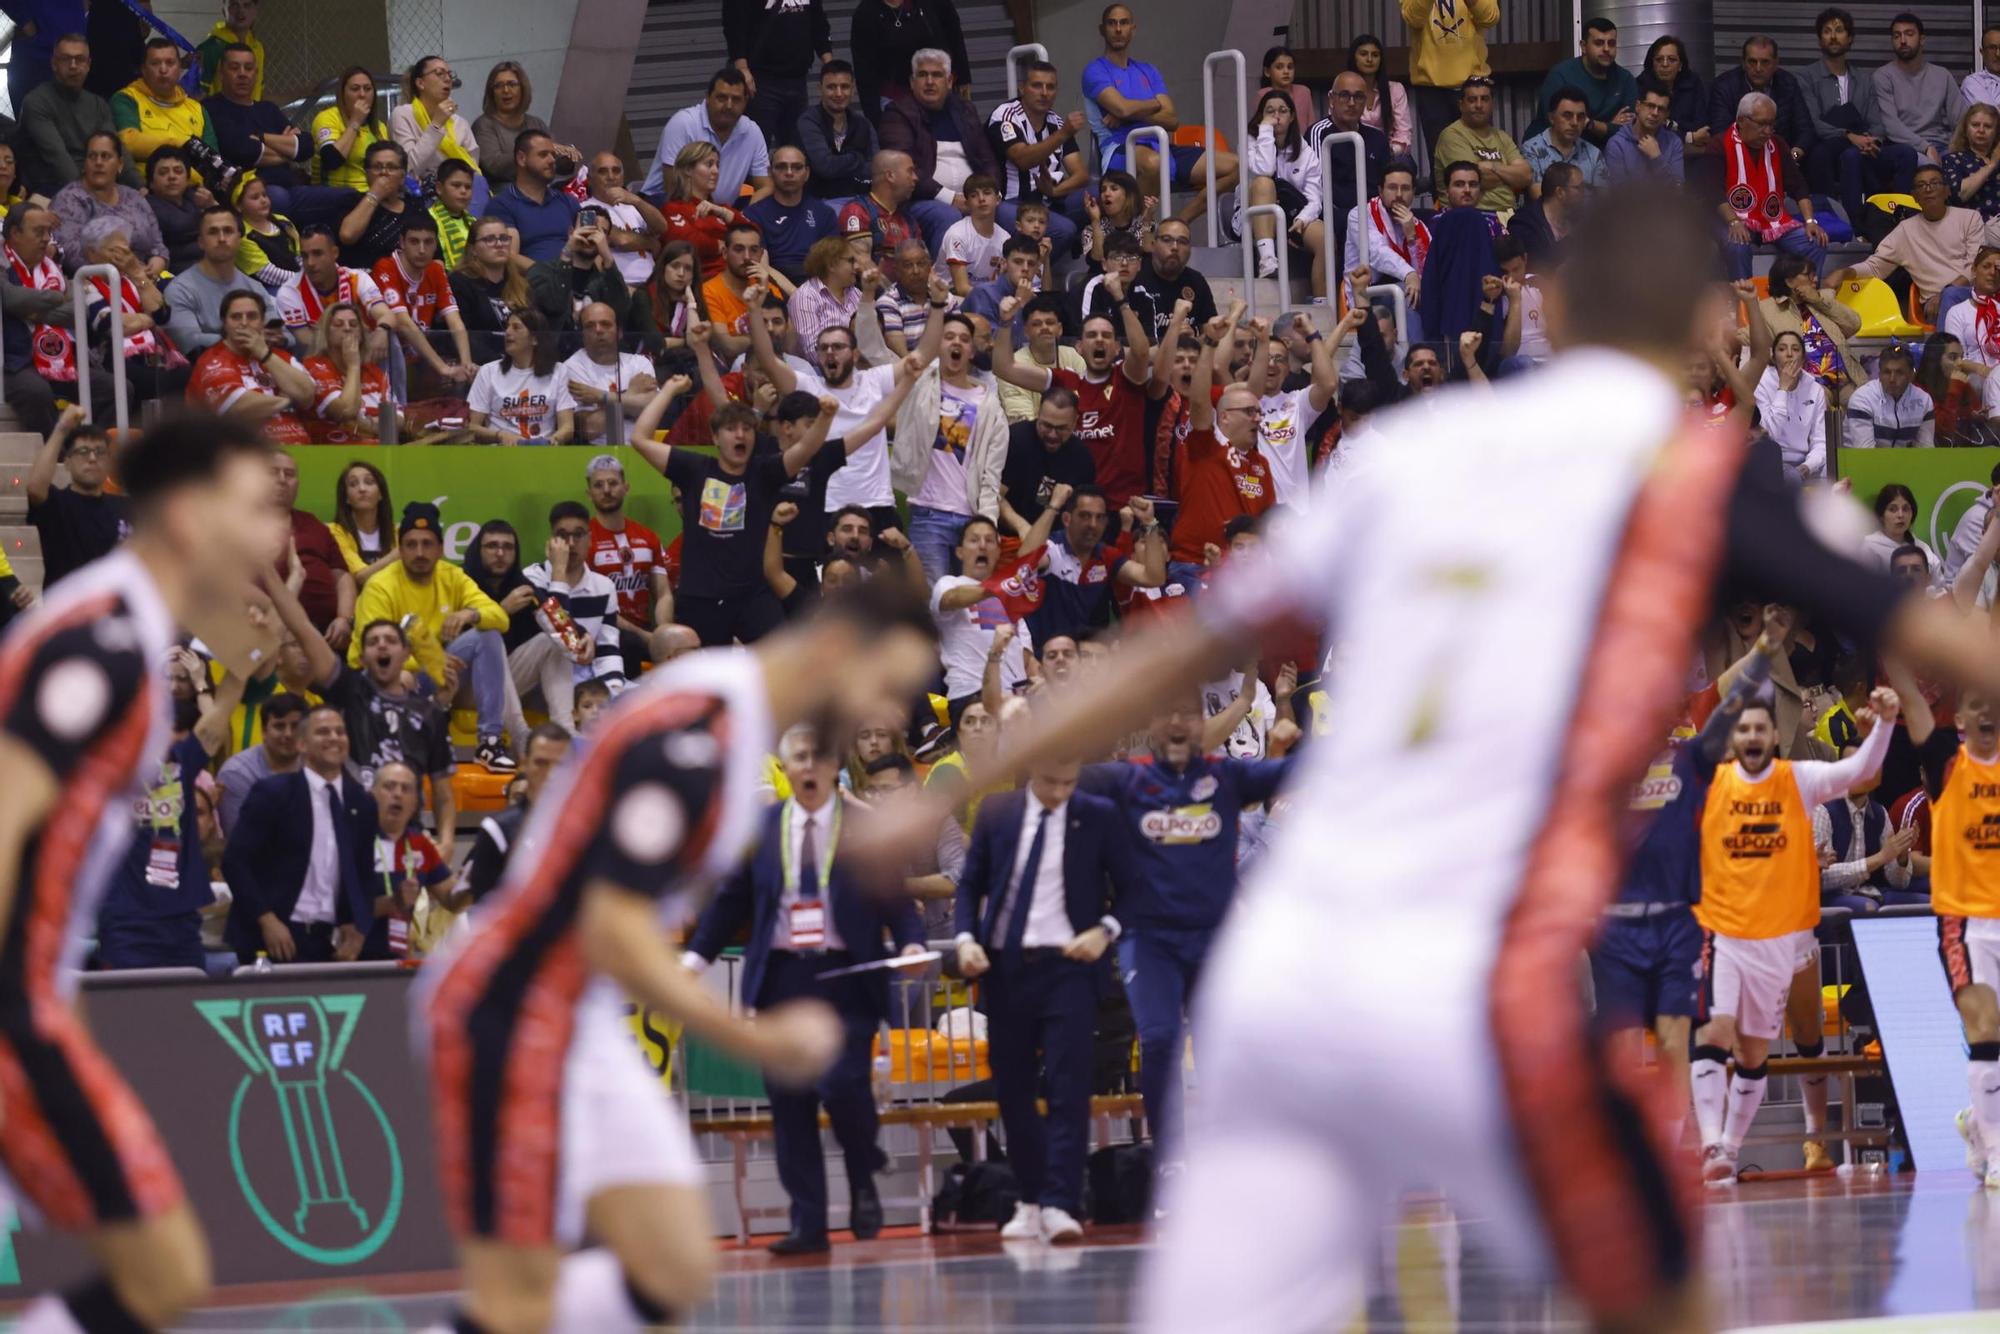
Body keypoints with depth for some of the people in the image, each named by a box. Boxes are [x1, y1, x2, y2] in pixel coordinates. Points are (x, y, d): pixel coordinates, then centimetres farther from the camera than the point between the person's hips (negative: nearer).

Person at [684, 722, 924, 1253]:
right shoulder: (760, 828, 10)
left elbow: (895, 897, 4)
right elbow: (731, 901, 14)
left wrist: (911, 943, -14)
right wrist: (695, 956, 6)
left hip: (845, 980, -3)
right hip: (781, 979, 3)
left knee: (842, 1085, -17)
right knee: (790, 1104, 1)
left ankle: (863, 1184, 11)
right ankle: (807, 1223, 6)